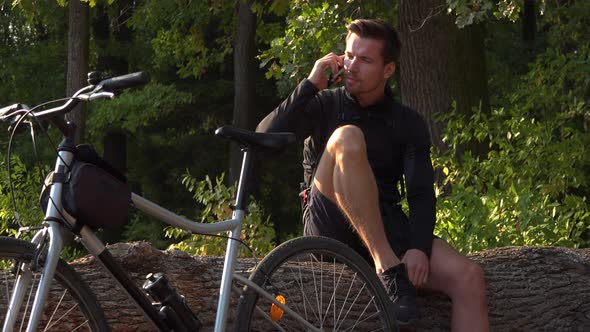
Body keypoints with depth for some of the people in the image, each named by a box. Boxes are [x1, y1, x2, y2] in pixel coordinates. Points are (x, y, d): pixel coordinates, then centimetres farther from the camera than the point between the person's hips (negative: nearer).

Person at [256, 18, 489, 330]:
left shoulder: (408, 124, 11)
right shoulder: (325, 105, 9)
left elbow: (421, 195, 0)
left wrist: (418, 248, -19)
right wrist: (310, 85, -8)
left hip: (387, 228, 2)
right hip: (330, 227, -2)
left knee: (469, 277, -24)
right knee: (347, 138, -30)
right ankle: (387, 266, -35)